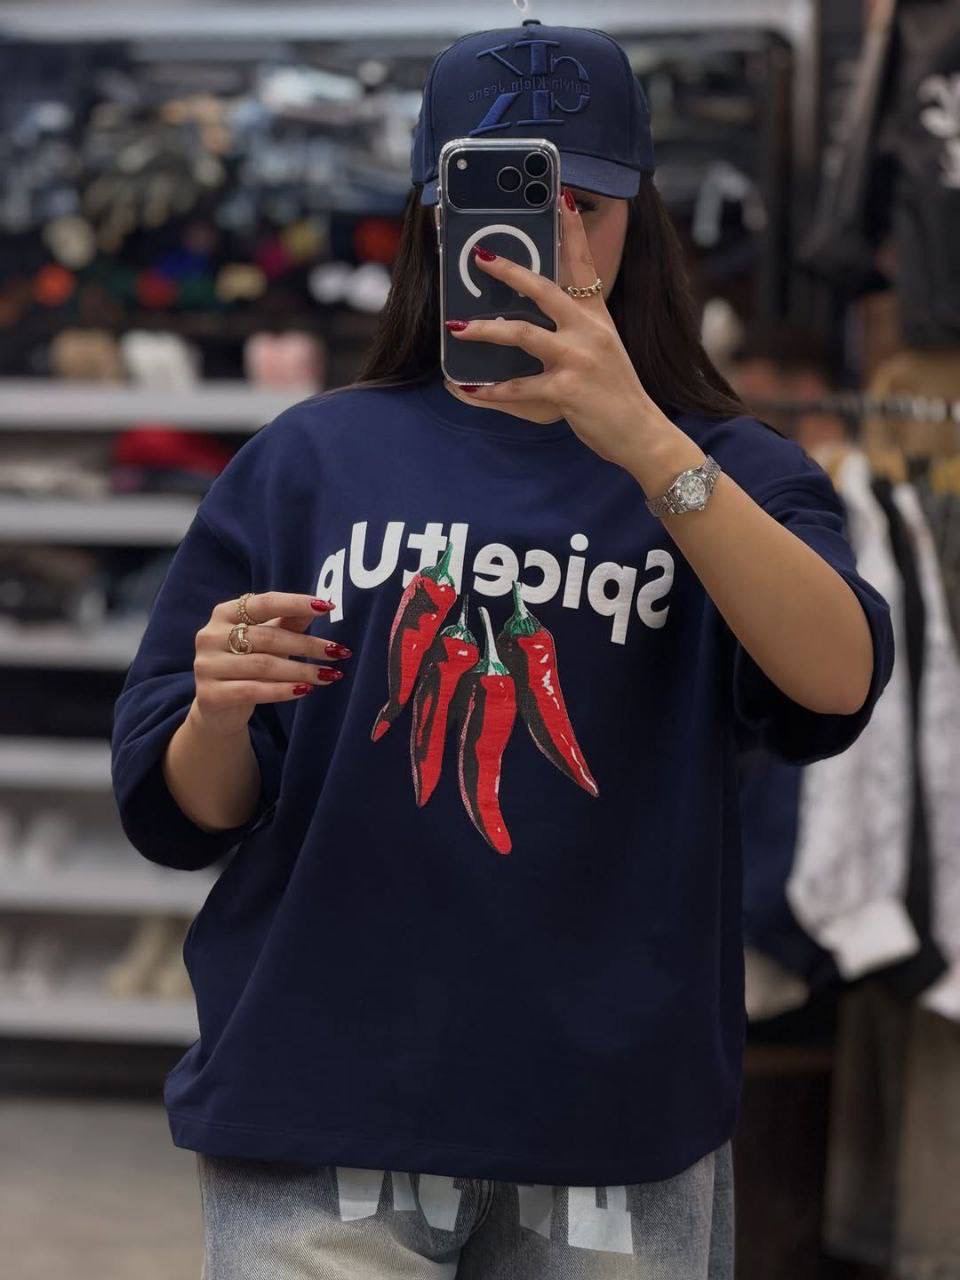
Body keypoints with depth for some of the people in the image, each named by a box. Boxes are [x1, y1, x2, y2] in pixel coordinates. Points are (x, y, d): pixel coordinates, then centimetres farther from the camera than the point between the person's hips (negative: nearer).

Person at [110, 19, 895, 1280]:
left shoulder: (725, 470, 6)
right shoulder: (308, 462, 7)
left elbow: (838, 682, -16)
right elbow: (186, 814, 7)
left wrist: (646, 443, -28)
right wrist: (219, 716, -16)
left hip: (621, 1128, 0)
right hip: (320, 1121, 0)